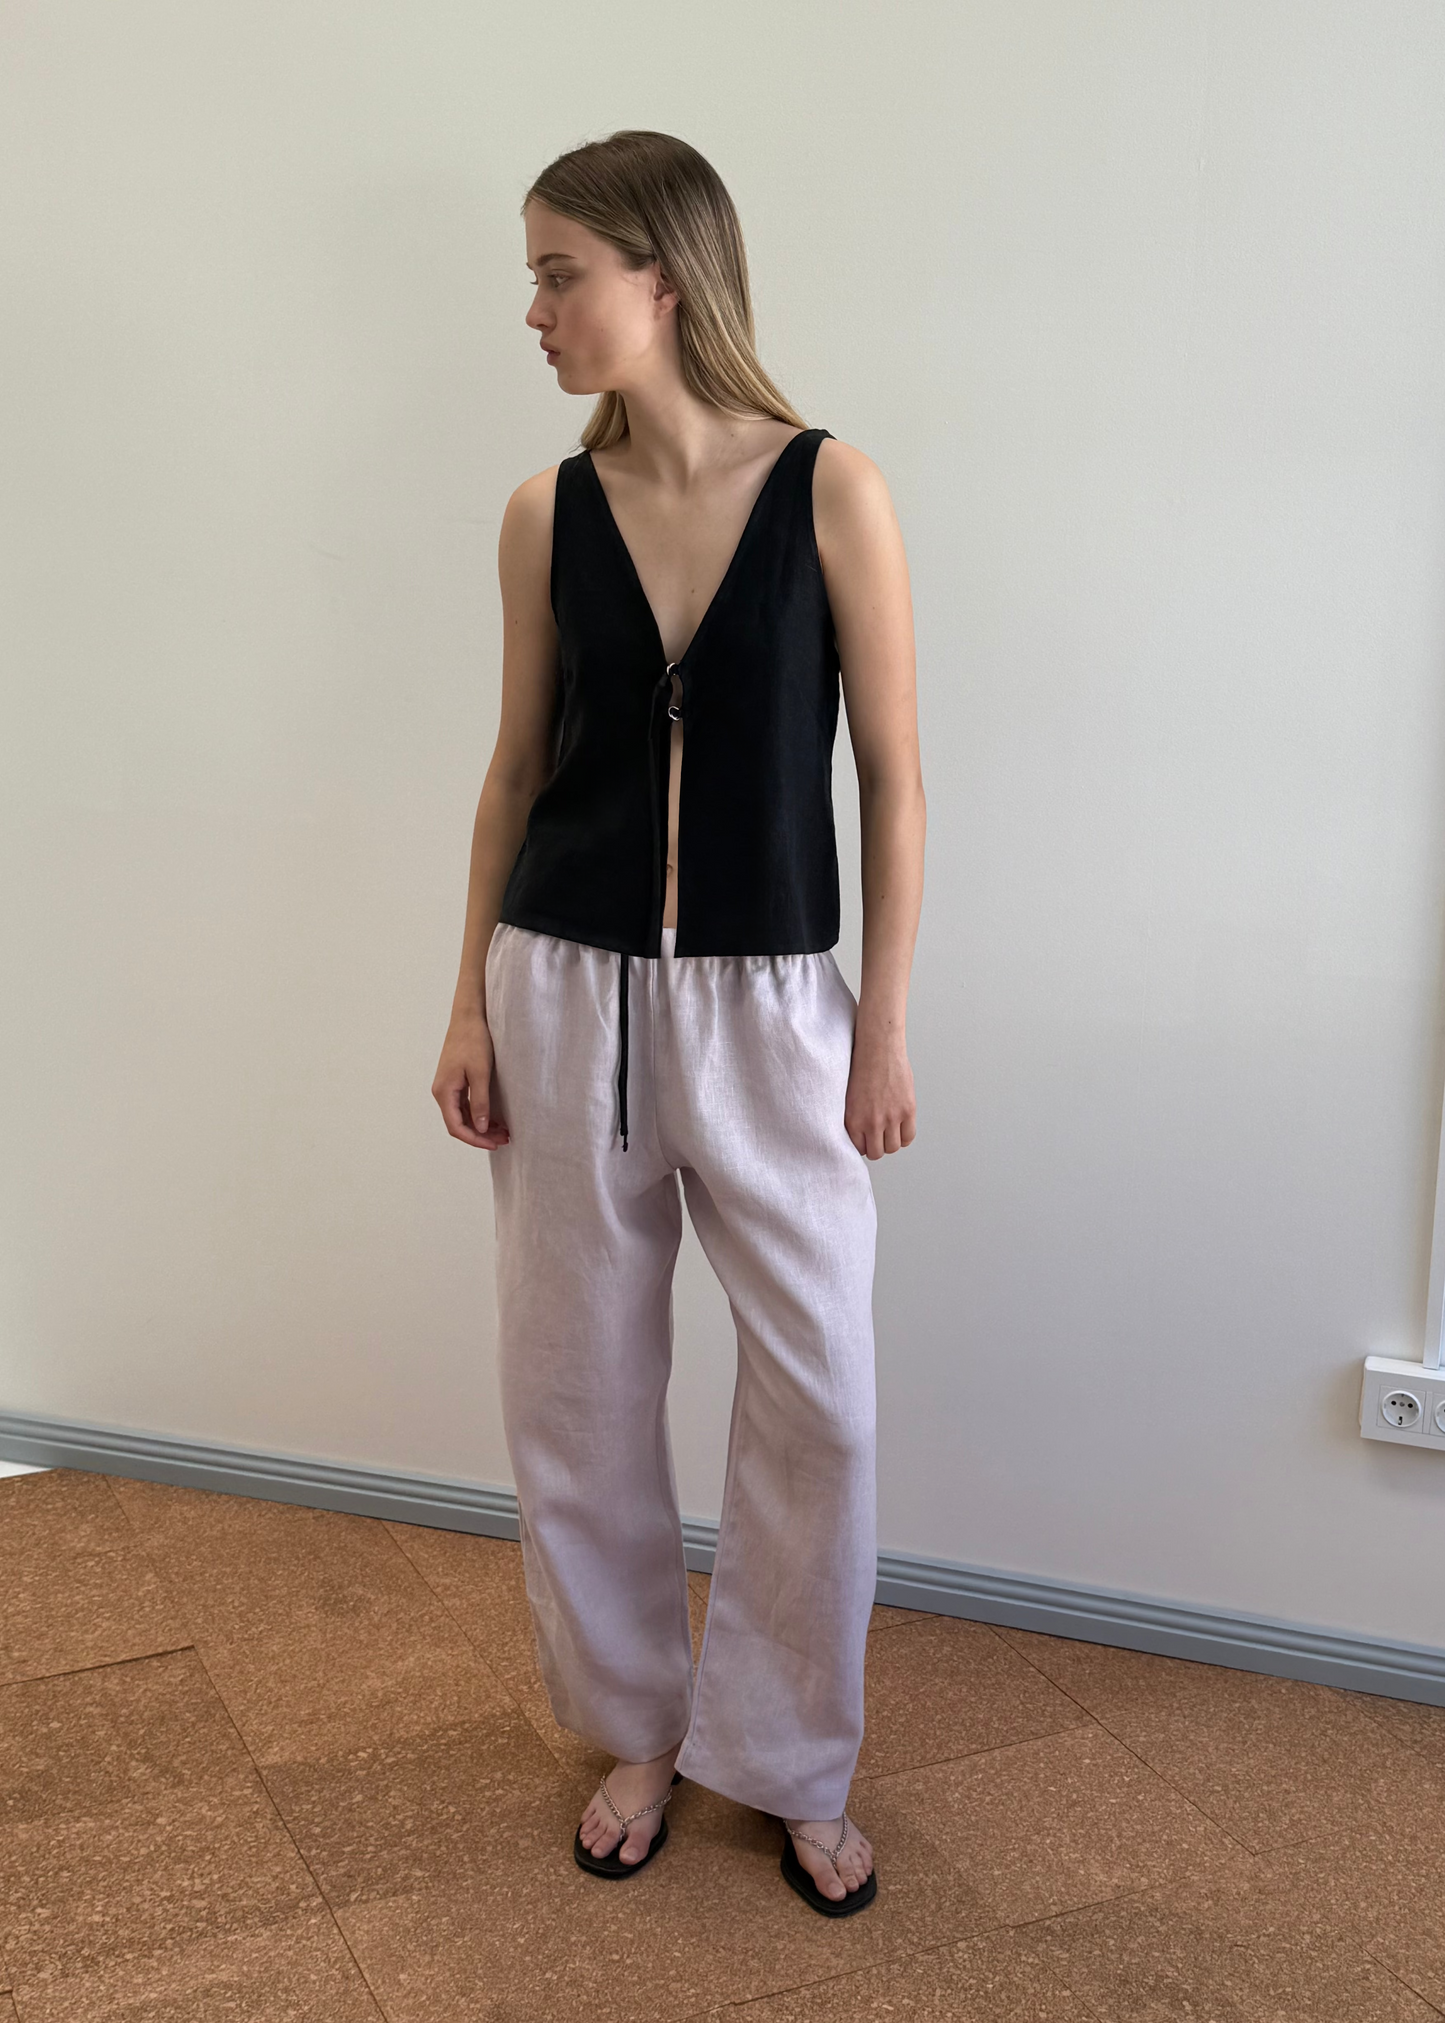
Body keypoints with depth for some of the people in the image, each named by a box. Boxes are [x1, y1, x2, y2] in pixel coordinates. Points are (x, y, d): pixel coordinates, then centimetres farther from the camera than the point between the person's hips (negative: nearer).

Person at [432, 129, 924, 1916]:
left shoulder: (830, 490, -6)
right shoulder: (546, 514, 2)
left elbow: (892, 777, -3)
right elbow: (516, 766, 9)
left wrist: (883, 1027, -4)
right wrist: (472, 1001, 6)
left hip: (767, 1006, -2)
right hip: (566, 992, 3)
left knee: (817, 1396, 3)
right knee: (575, 1383, 11)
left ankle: (789, 1762, 27)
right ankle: (637, 1724, 34)